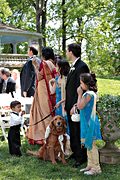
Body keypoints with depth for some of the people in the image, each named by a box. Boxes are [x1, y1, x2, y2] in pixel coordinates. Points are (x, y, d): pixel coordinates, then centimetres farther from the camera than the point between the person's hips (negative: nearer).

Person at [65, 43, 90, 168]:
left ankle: (81, 157, 10)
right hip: (70, 105, 10)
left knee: (78, 131, -1)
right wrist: (66, 103, 16)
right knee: (72, 131, 18)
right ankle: (75, 152, 32)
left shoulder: (81, 66, -17)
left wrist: (75, 106, -22)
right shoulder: (73, 66, 13)